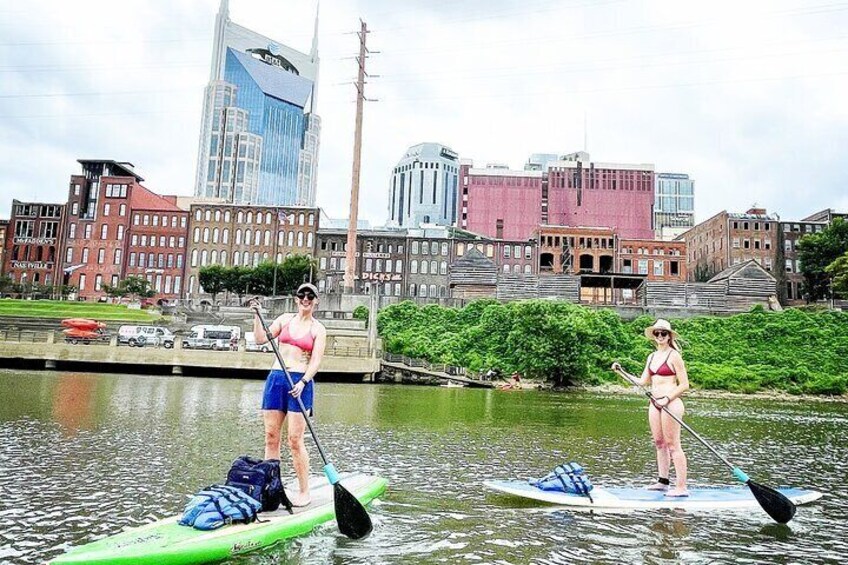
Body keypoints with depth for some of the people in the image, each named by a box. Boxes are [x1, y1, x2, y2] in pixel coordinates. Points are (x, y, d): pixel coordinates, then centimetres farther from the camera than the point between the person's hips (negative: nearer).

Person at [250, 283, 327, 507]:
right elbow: (261, 339, 9)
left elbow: (316, 361, -5)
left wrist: (303, 382, -19)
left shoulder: (318, 329, 3)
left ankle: (304, 492, 4)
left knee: (295, 440, -7)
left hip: (300, 382, -4)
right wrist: (257, 315, 0)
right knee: (271, 437, 6)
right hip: (275, 378, 4)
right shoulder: (285, 319, 13)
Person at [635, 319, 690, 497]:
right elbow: (642, 382, 13)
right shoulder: (651, 357, 14)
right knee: (659, 443, 13)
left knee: (673, 445, -6)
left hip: (671, 403, -7)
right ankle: (663, 481, 23)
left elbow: (684, 385, -10)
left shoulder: (674, 356, -7)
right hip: (655, 403, 7)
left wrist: (667, 399, -18)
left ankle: (681, 487, -2)